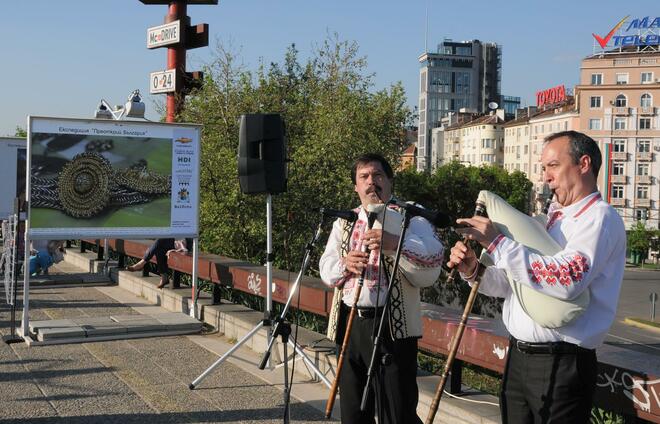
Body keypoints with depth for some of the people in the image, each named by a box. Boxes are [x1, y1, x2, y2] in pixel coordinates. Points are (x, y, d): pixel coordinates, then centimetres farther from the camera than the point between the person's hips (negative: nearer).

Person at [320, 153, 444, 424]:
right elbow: (326, 269, 11)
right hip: (350, 323, 5)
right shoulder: (344, 223, 17)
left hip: (392, 326, -5)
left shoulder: (410, 218, 1)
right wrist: (344, 264, -11)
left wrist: (395, 244, -29)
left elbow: (432, 262, -13)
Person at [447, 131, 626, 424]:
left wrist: (497, 244, -25)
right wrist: (473, 271, -5)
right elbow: (510, 283, 15)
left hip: (559, 364, -8)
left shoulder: (600, 218, -10)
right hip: (518, 356, 8)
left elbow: (567, 280, -27)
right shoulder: (552, 219, 16)